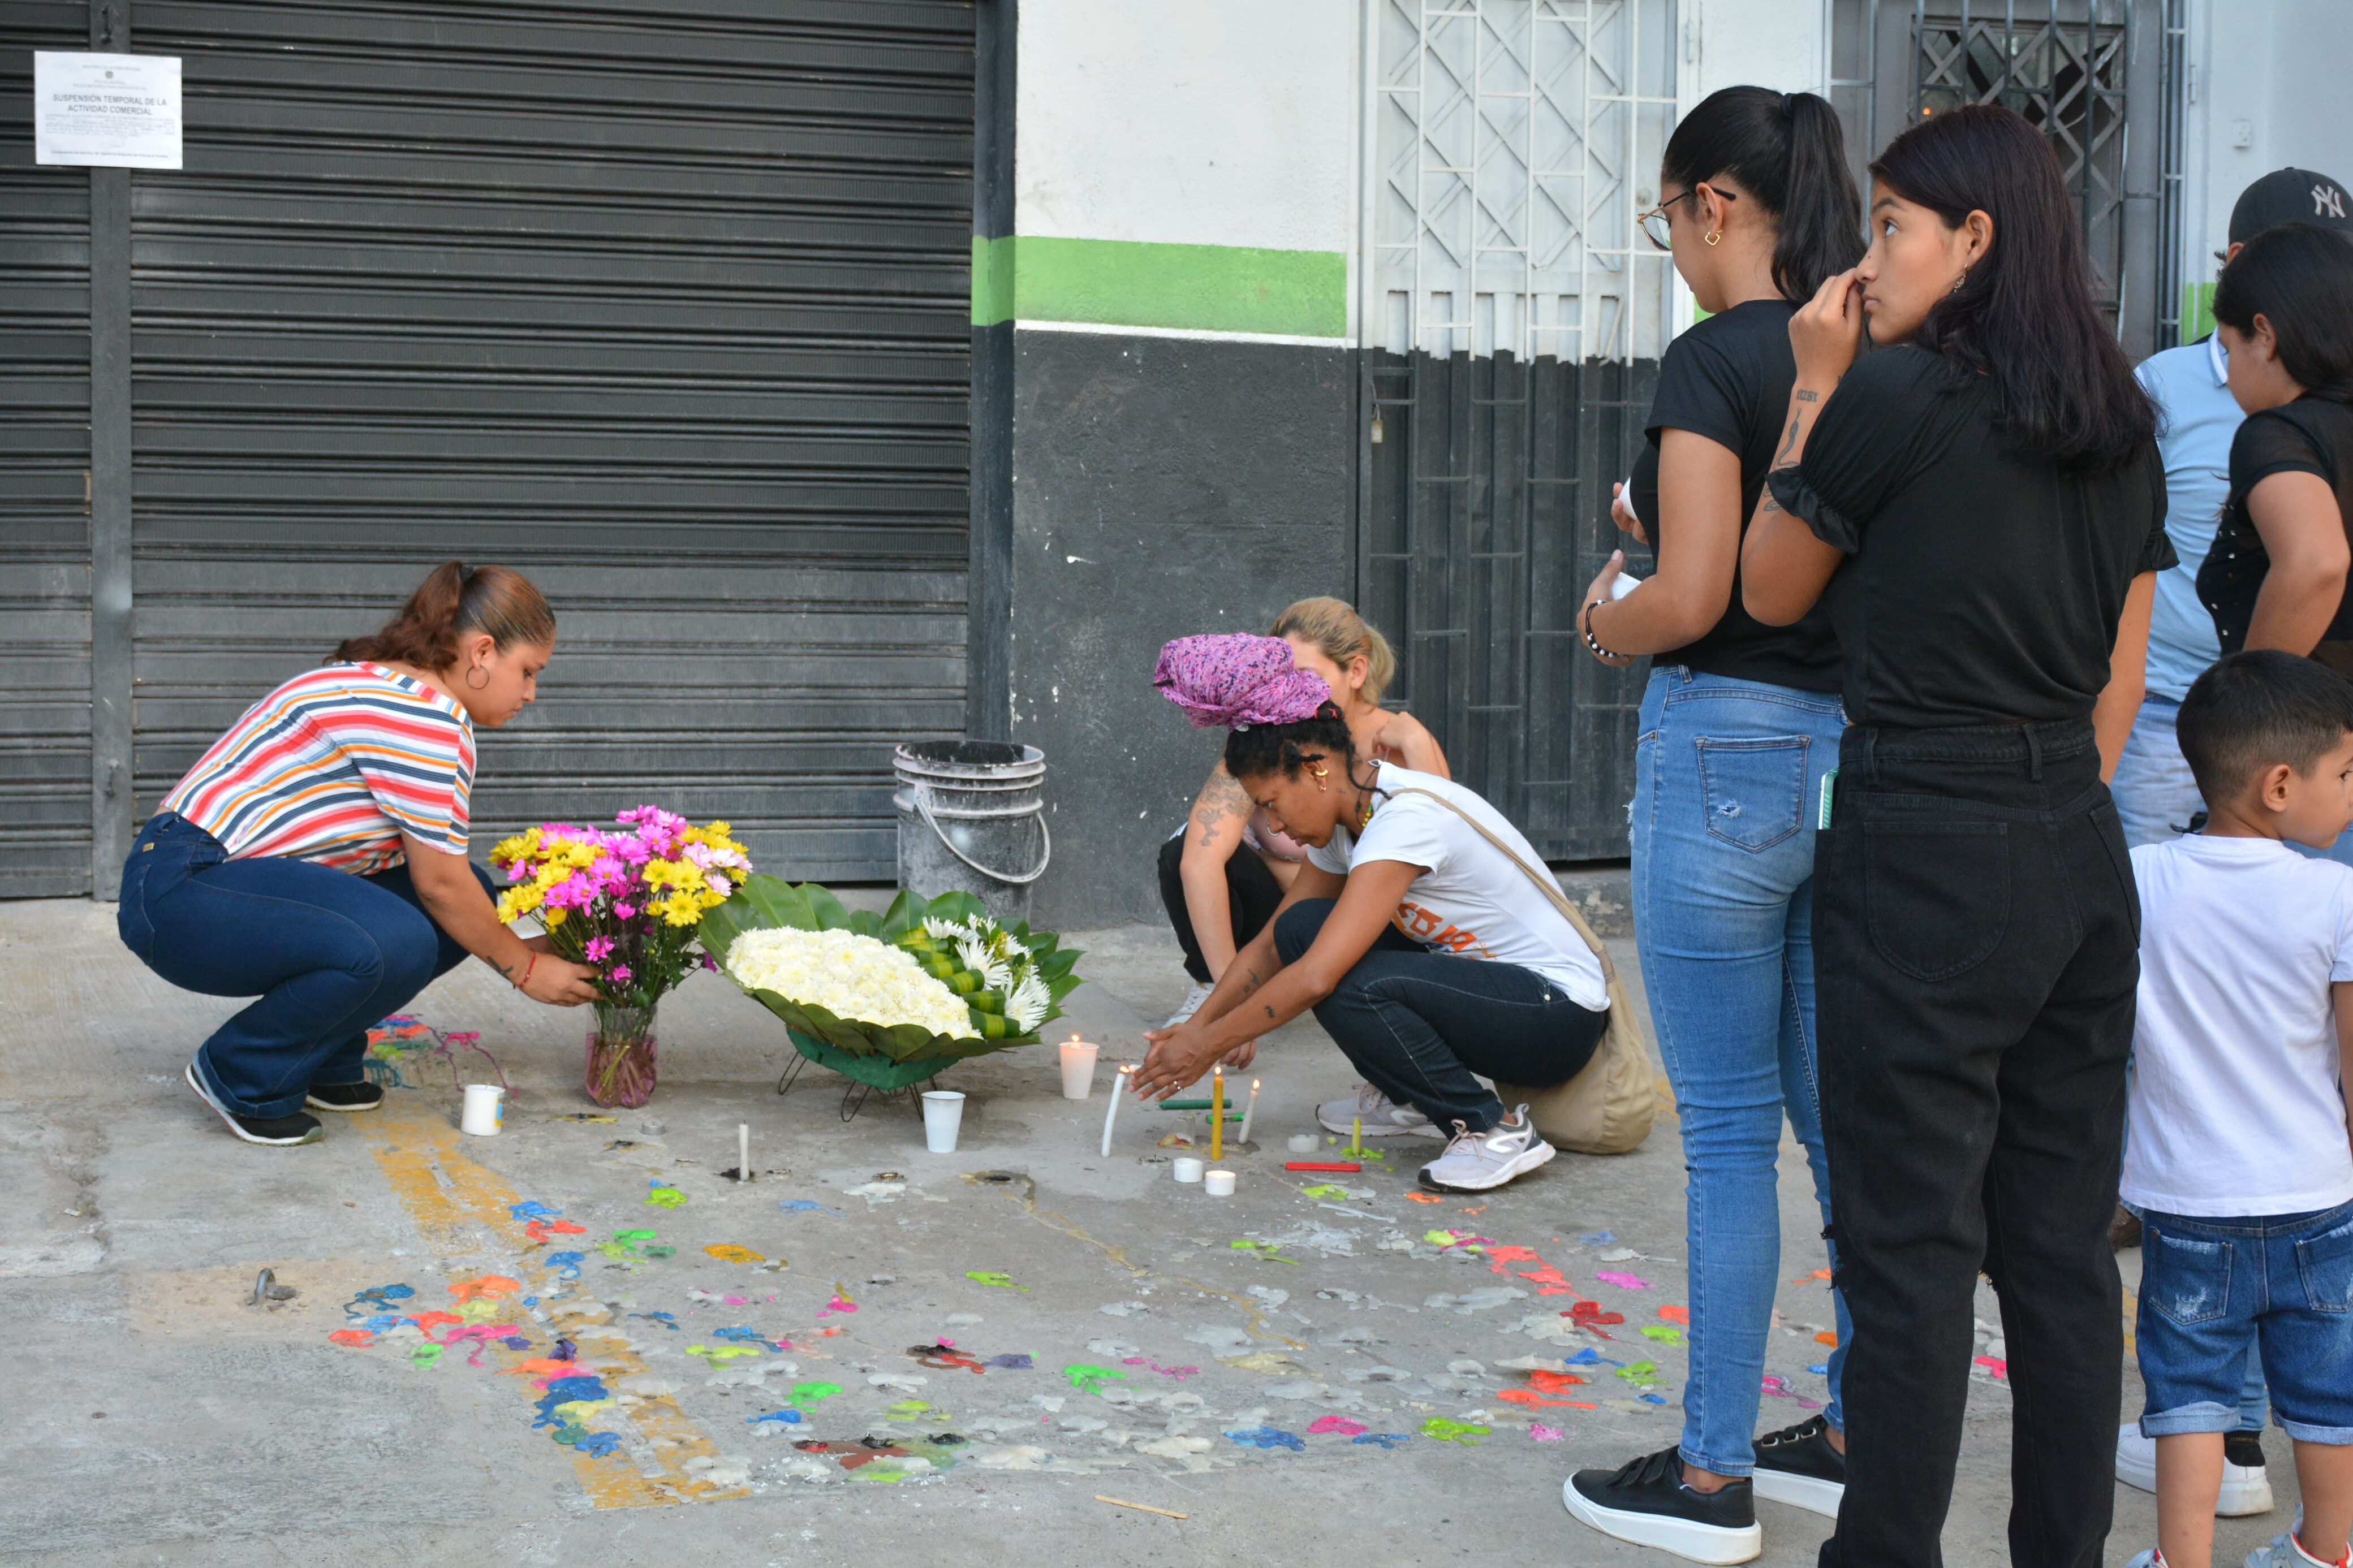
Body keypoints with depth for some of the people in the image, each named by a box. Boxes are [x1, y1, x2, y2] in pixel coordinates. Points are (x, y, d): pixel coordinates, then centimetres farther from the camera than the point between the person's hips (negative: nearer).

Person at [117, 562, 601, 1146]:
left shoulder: (387, 687, 16)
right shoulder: (428, 712, -17)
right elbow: (440, 884, -14)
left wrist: (513, 948, 13)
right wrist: (523, 968, -2)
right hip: (181, 891, -11)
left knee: (471, 895, 5)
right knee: (394, 943, -32)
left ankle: (324, 1062, 13)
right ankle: (243, 1080, -9)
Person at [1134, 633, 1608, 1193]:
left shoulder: (1409, 819, -25)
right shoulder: (1345, 821, 3)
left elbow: (1316, 977, -31)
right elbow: (1270, 945, 11)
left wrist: (1208, 1047, -21)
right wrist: (1196, 1027, -1)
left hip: (1559, 1019, -9)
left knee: (1350, 986, -30)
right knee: (1302, 927, -4)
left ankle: (1496, 1129, -13)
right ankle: (1409, 1097, 12)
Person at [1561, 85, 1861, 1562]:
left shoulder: (1715, 360, -13)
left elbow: (1691, 600, -19)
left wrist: (1604, 618, 2)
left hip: (1731, 744, -8)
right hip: (1863, 752, 8)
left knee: (1729, 1131, 0)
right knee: (1843, 1115, 15)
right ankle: (1858, 1438, 24)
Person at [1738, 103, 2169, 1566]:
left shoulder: (1893, 396, -11)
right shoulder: (2122, 423, 10)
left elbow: (1771, 592, 2)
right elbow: (2122, 675, 14)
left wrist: (1816, 390, 4)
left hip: (1920, 850, -7)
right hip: (2080, 852, 7)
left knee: (1911, 1242, -1)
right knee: (2065, 1240, 11)